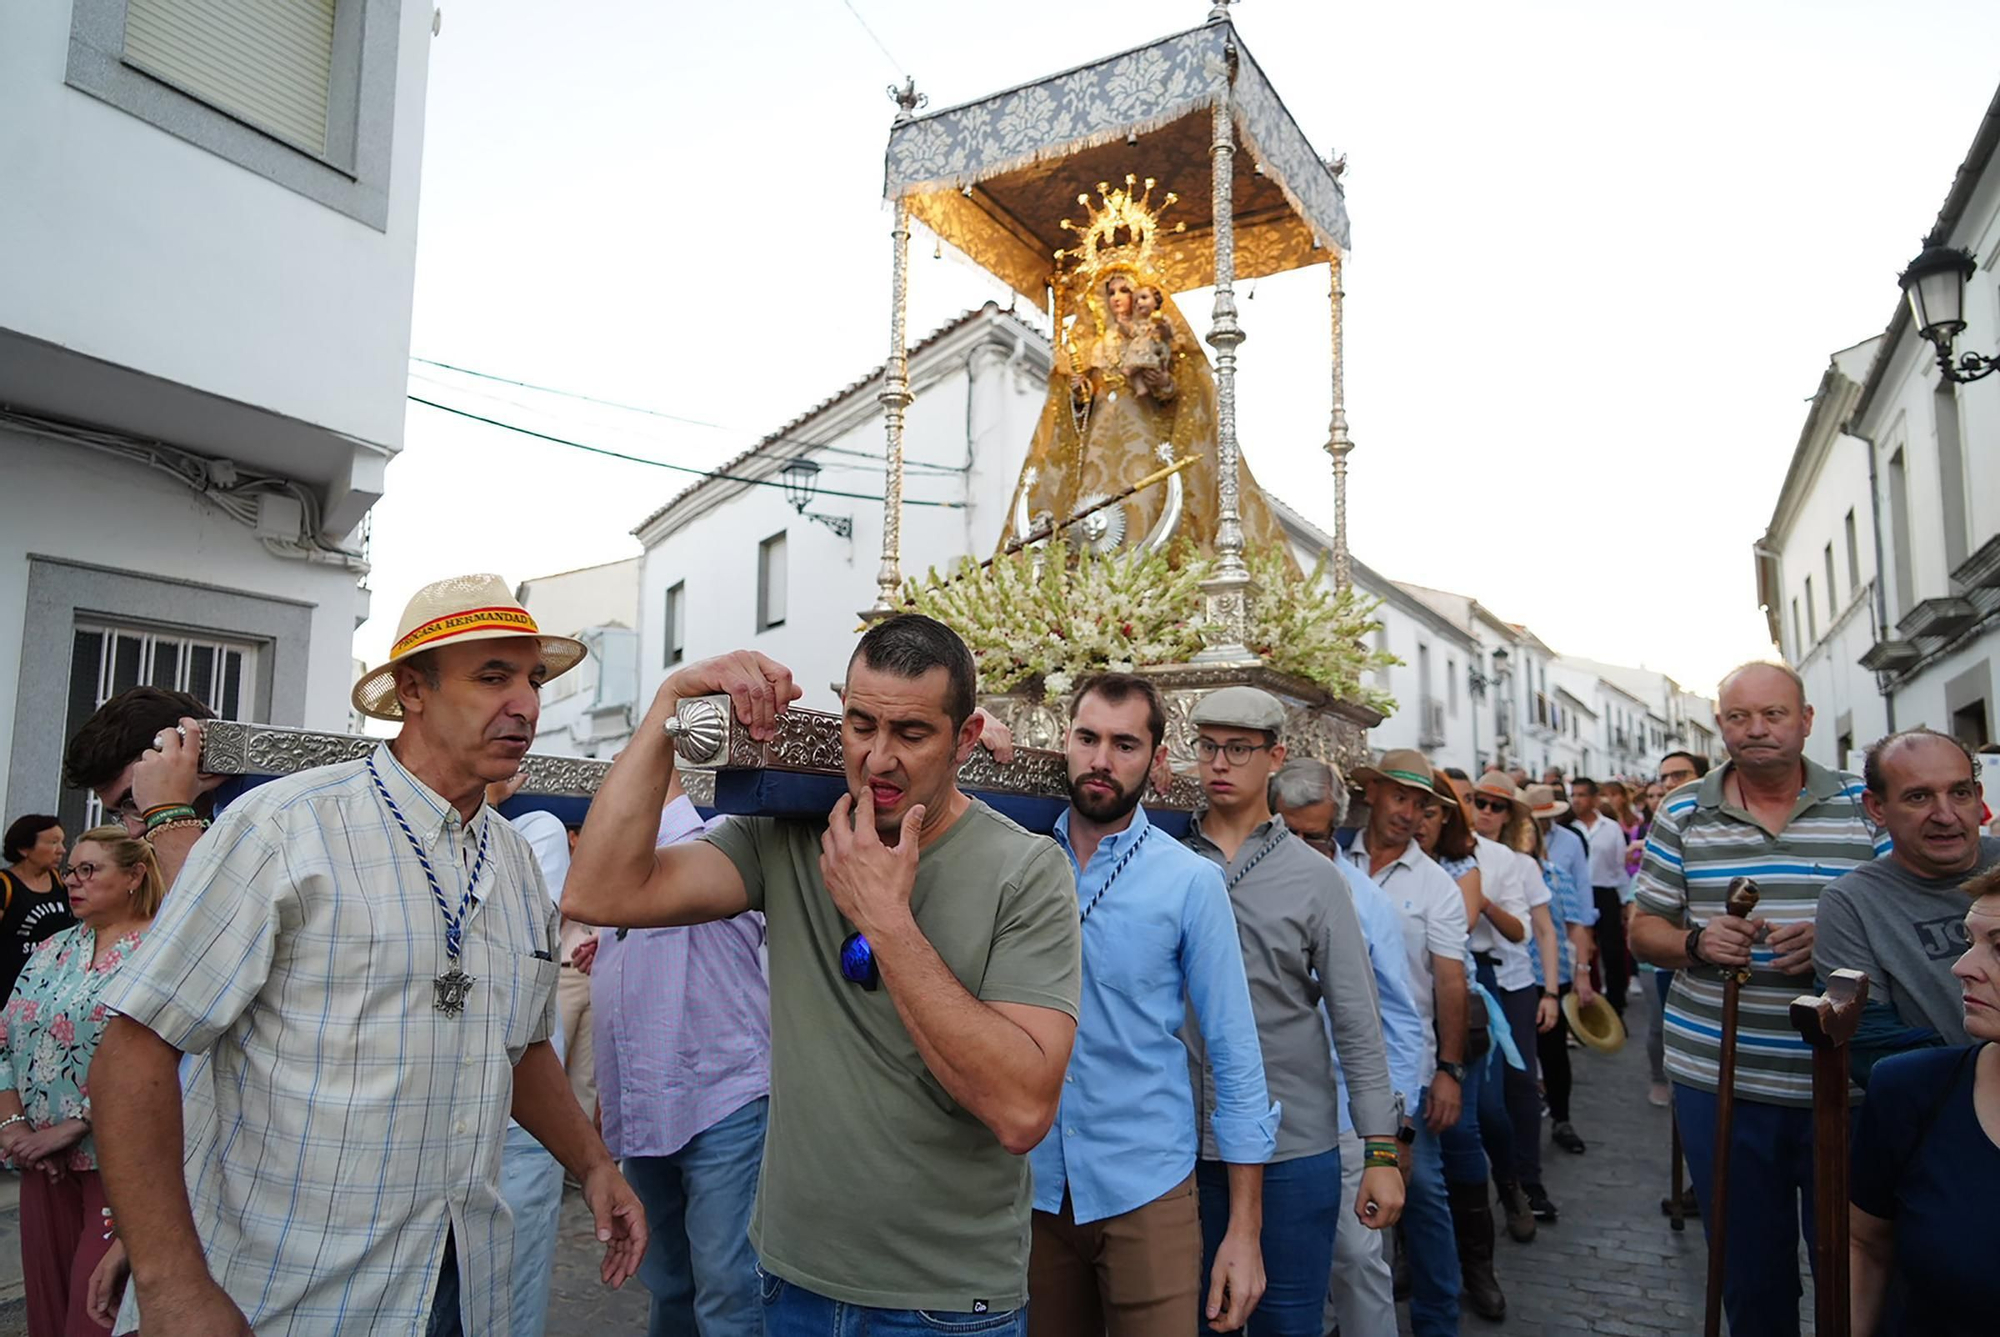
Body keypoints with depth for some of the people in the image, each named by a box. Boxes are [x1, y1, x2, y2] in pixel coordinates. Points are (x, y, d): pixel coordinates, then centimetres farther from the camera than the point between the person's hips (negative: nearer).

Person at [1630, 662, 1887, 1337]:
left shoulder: (1865, 805, 2)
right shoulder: (1682, 813, 4)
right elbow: (1644, 928, 7)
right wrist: (1695, 943, -15)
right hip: (1717, 1080, 1)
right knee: (1748, 1269, 14)